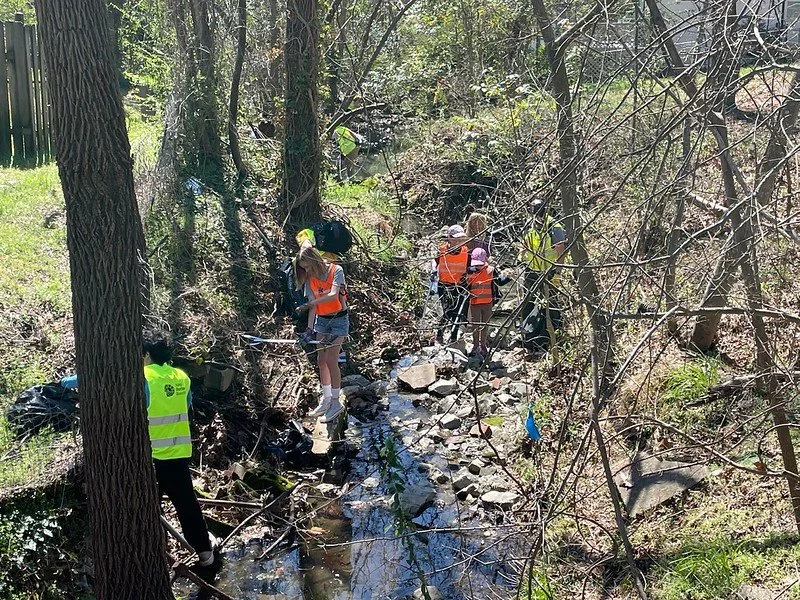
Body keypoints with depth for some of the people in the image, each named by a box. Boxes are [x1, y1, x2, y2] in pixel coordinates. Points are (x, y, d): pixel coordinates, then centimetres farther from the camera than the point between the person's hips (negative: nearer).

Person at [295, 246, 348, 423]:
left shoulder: (336, 271, -14)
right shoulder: (310, 280, 1)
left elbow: (333, 295, -27)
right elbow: (312, 306, -4)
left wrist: (311, 303, -36)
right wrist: (310, 328, -16)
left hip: (339, 319, -6)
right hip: (321, 320, 6)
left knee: (331, 360, -11)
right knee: (321, 360, 6)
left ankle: (336, 402, -1)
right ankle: (326, 399, 19)